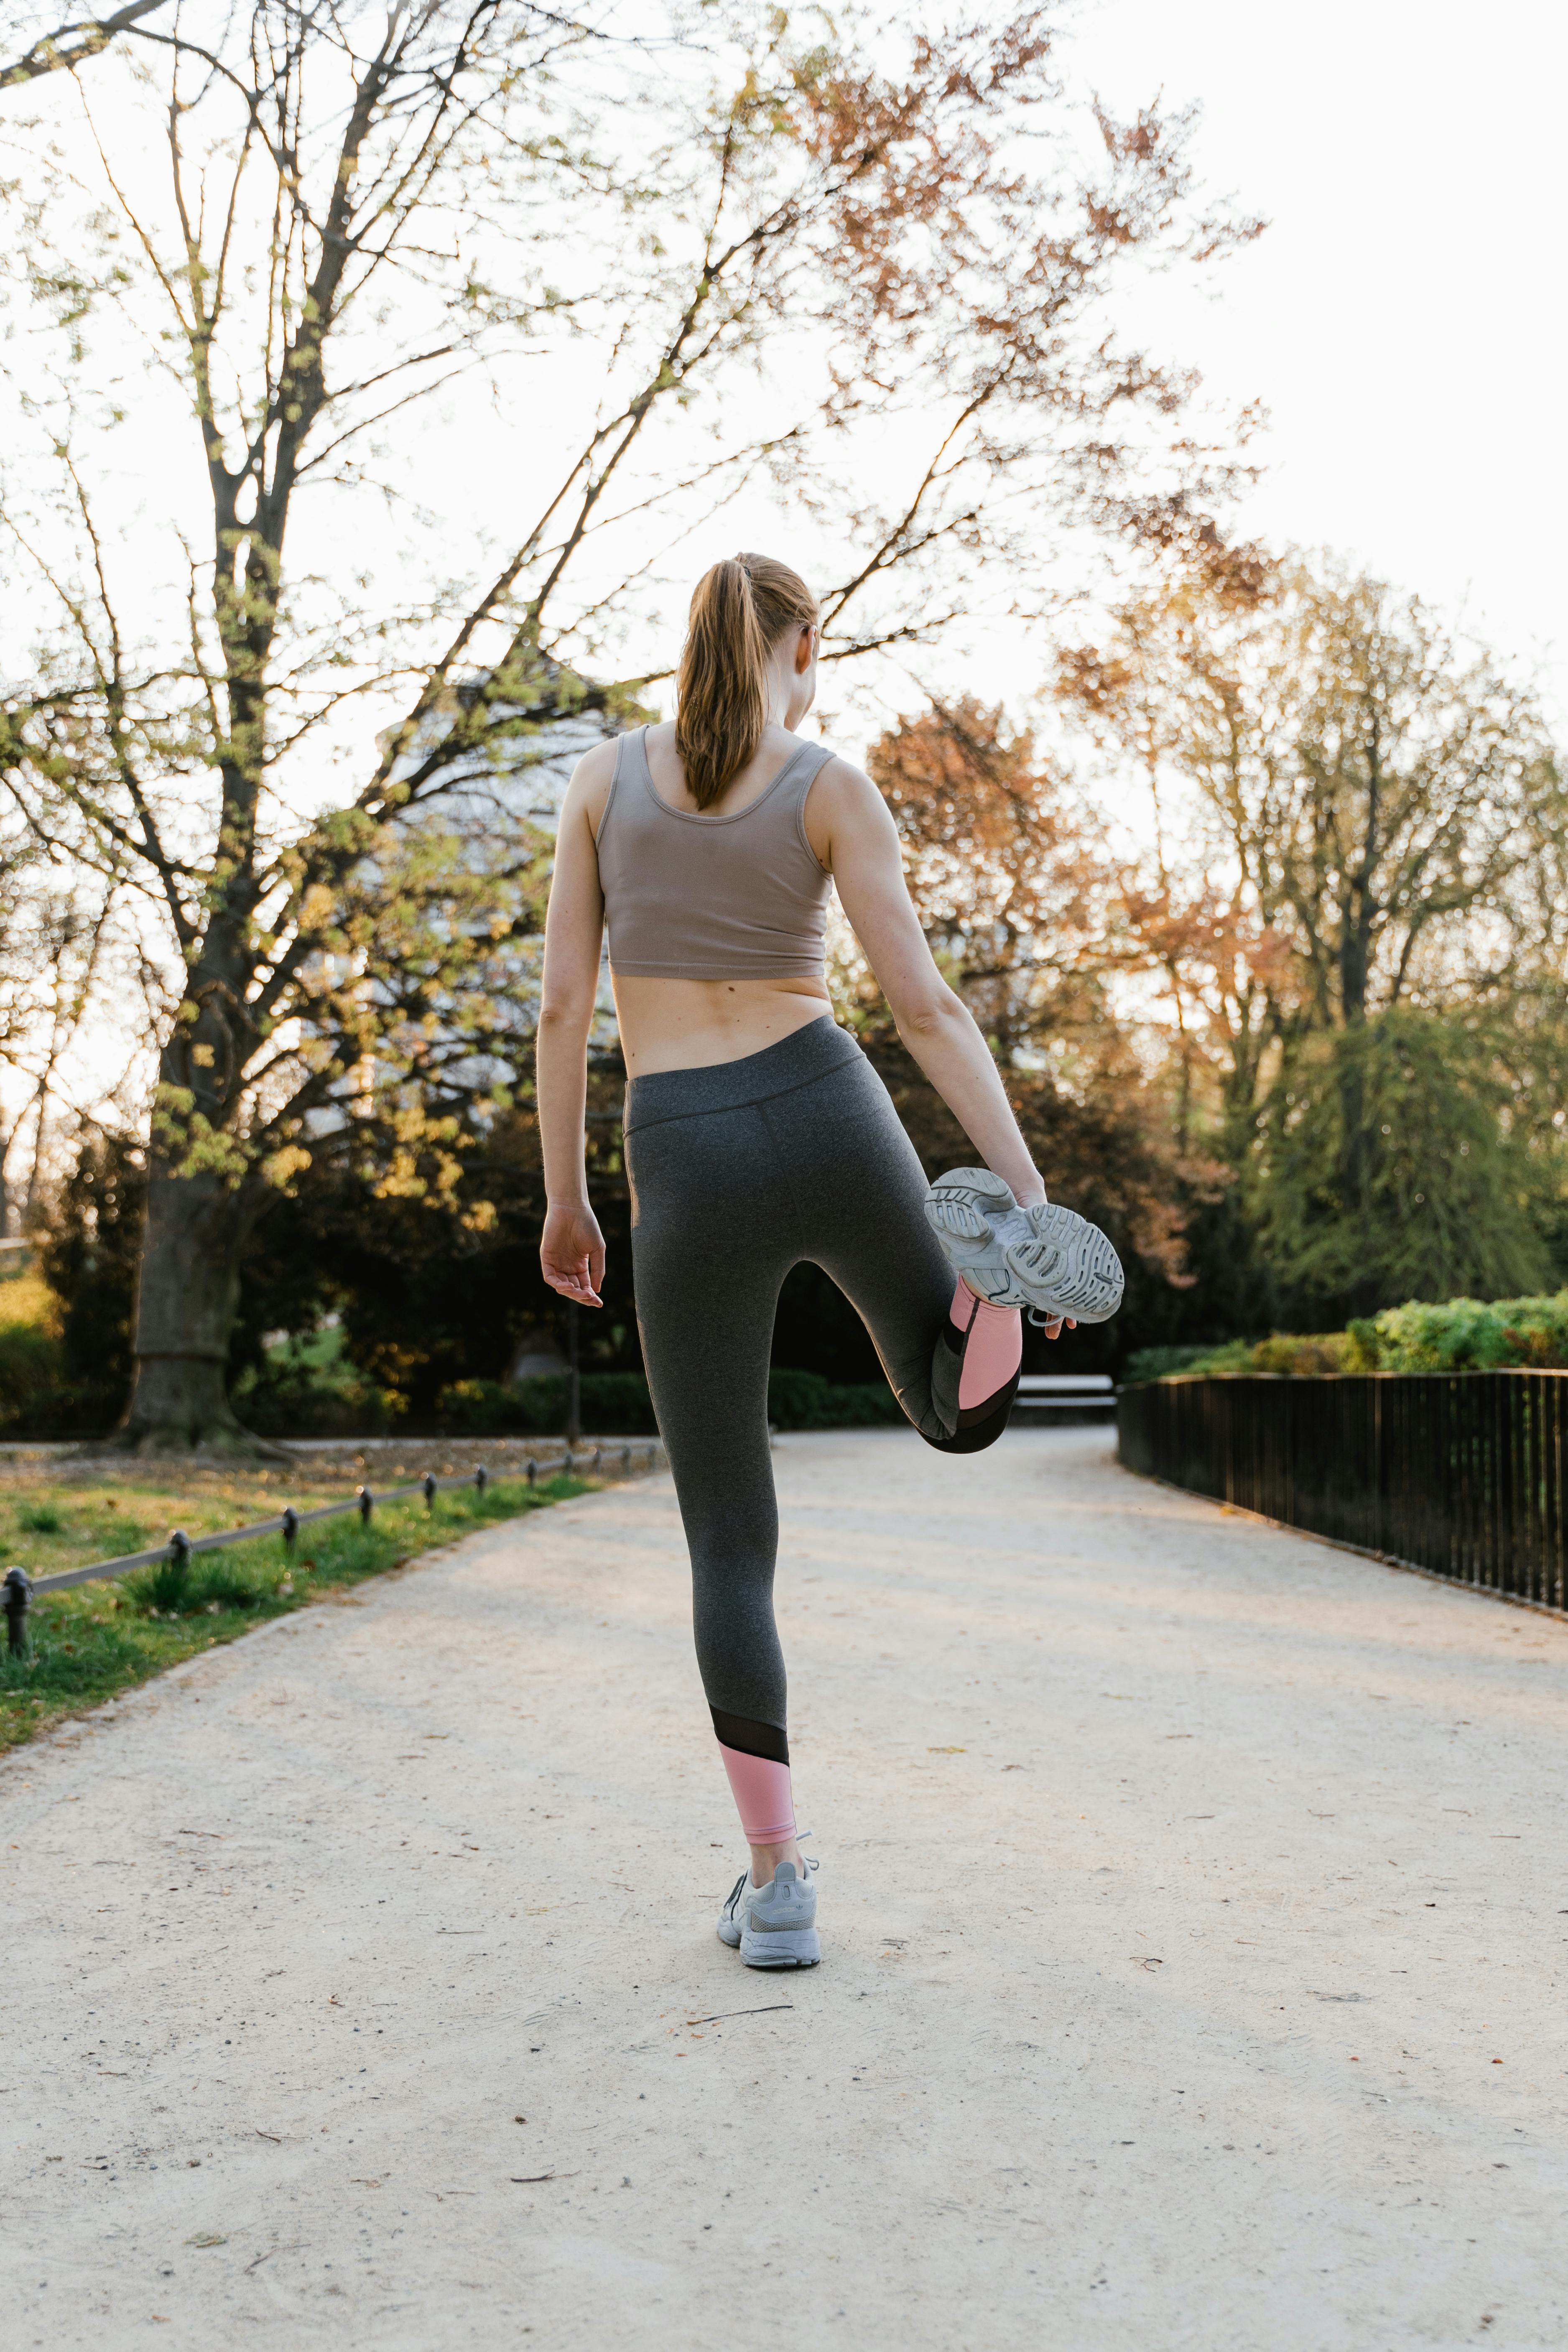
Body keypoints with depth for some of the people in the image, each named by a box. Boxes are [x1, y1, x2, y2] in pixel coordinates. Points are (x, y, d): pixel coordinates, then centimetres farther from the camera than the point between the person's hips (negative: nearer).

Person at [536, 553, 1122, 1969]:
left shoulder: (607, 775, 7)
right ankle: (987, 1275, -13)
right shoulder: (834, 789, 1)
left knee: (729, 1543, 8)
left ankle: (779, 1886, 2)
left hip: (689, 1170, 1)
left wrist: (565, 1201, 12)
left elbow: (564, 1003, 5)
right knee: (964, 1413, 23)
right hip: (826, 1122, 0)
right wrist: (1032, 1188, -10)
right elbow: (924, 1007, -8)